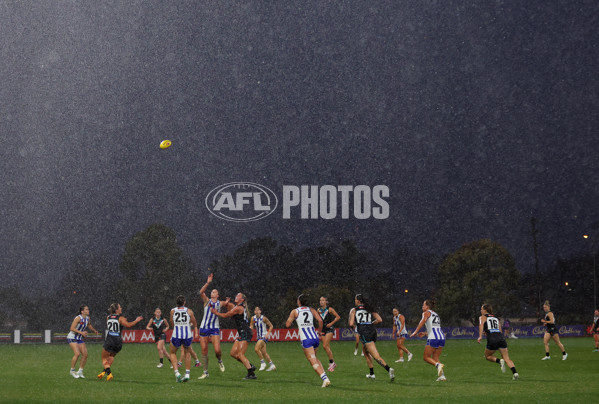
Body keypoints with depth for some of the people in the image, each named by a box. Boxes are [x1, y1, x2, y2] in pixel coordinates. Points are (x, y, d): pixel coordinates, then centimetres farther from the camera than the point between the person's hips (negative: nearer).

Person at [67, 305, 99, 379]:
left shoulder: (87, 318, 3)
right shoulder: (78, 318, -21)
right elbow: (72, 328, -25)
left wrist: (94, 330, 14)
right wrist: (81, 332, -32)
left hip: (80, 339, 8)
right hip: (72, 338, -8)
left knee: (85, 354, -3)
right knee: (77, 354, -22)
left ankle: (80, 371, 10)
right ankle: (72, 371, -6)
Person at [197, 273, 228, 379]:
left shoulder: (220, 303, 9)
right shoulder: (207, 301, 6)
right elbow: (201, 292, -11)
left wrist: (227, 303, -5)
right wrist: (208, 282, -23)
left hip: (215, 329, -1)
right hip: (204, 327, 1)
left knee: (217, 350, -15)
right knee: (204, 351, 1)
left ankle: (220, 361, 19)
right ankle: (205, 372, 10)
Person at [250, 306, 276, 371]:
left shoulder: (263, 318, -12)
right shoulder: (253, 318, 3)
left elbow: (271, 326, -4)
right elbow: (251, 327, 8)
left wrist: (268, 334, -14)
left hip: (264, 336, -7)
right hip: (258, 336, 7)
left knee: (256, 349, -21)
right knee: (263, 353, 8)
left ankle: (263, 363, -7)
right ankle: (272, 365, 18)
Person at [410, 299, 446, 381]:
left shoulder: (427, 313, 4)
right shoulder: (436, 314, 26)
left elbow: (423, 320, -15)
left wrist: (416, 331, -18)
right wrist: (425, 333, 40)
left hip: (433, 338, -7)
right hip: (442, 337, 7)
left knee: (426, 357, 2)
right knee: (435, 359, 12)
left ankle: (438, 365, -24)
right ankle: (442, 375, -5)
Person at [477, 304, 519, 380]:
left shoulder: (483, 317, 13)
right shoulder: (496, 318, 27)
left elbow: (481, 324, -8)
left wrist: (480, 336, -19)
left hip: (492, 339, -4)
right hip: (501, 338, 4)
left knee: (488, 356, 18)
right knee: (507, 358, 3)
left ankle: (499, 361, -10)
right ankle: (515, 372, -18)